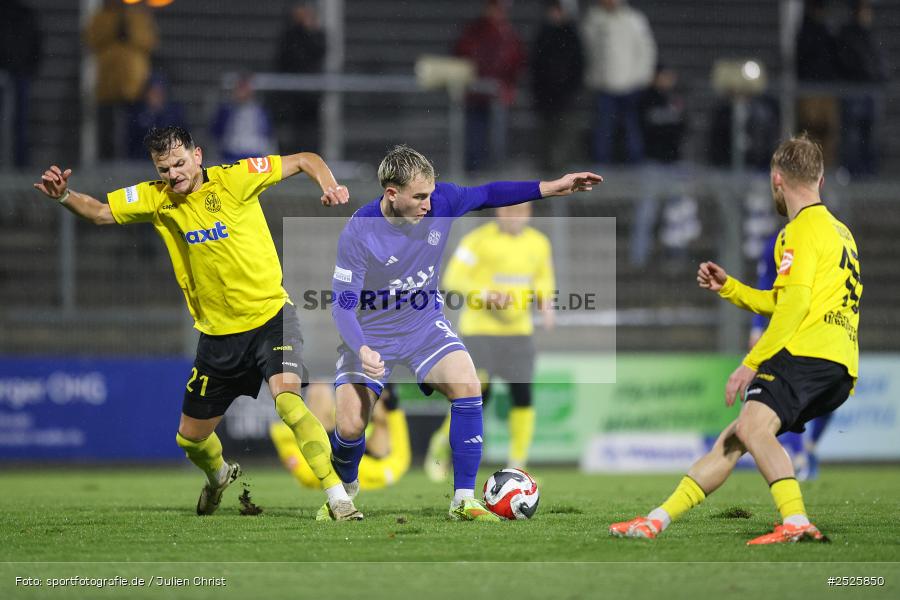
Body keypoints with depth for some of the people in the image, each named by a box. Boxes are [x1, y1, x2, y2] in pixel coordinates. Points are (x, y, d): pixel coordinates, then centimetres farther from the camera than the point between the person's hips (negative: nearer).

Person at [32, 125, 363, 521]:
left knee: (287, 400, -30)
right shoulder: (155, 198, -2)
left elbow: (304, 160, -6)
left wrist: (329, 186, -25)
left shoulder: (234, 179, -12)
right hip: (218, 334, 5)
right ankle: (219, 477, 49)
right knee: (190, 438, 13)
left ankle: (337, 495, -25)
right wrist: (63, 195, -17)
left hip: (270, 316, -5)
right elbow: (99, 213, 2)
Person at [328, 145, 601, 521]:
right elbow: (343, 305, -21)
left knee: (467, 386, -23)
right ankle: (344, 490, 26)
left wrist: (550, 188, 2)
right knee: (350, 428, -11)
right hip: (371, 332, -3)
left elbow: (487, 195, 5)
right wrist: (363, 350, -39)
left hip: (425, 324, 3)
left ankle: (463, 500, -16)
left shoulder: (441, 202, -15)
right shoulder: (358, 233, -25)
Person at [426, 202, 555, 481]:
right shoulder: (479, 240, -9)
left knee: (523, 395, -4)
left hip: (519, 331, 5)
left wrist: (545, 302, 1)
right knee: (477, 394, -11)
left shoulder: (538, 243, 8)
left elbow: (544, 280, 22)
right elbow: (453, 280, -12)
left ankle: (517, 466, 4)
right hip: (480, 329, -5)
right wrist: (487, 296, -24)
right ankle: (442, 442, 16)